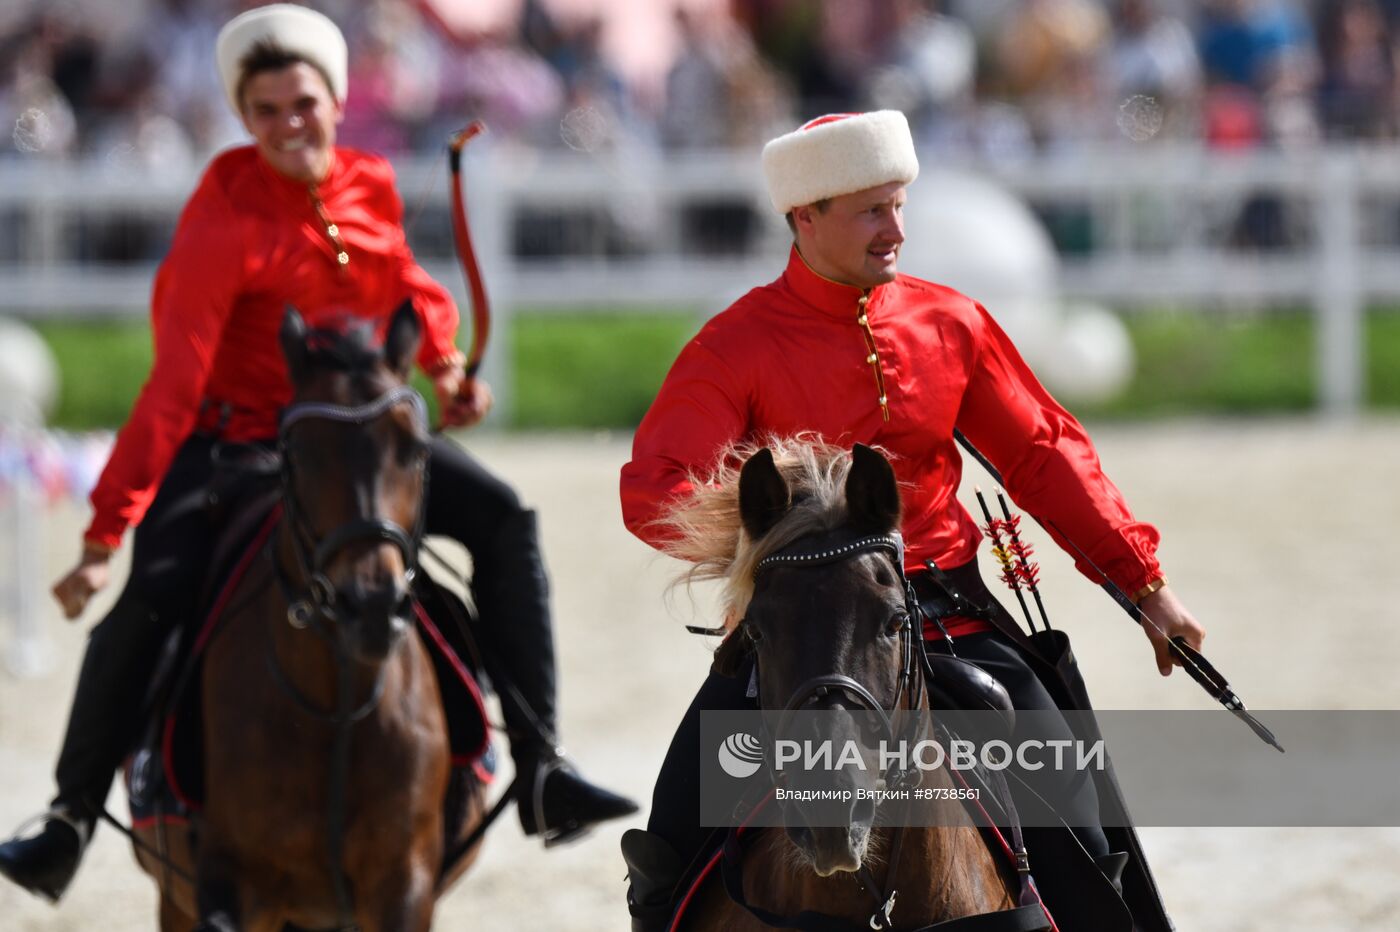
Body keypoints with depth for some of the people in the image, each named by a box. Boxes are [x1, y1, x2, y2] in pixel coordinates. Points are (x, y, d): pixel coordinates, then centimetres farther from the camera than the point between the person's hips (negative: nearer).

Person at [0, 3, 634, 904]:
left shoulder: (371, 187, -4)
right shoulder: (223, 223, -21)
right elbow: (174, 386, -25)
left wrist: (446, 364, 4)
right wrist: (106, 533, -28)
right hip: (230, 440, -5)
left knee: (503, 519, -9)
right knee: (152, 597, -25)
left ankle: (541, 768, -5)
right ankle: (73, 815, -9)